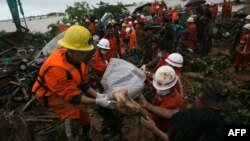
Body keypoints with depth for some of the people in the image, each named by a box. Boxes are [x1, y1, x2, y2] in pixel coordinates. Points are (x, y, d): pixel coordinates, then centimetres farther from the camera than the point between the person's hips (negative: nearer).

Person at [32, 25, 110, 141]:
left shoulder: (78, 58, -18)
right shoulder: (57, 68, -41)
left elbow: (83, 82, -6)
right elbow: (72, 95, -34)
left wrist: (97, 95, -18)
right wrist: (97, 101, -34)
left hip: (69, 88, 7)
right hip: (49, 93, -6)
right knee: (72, 113, -22)